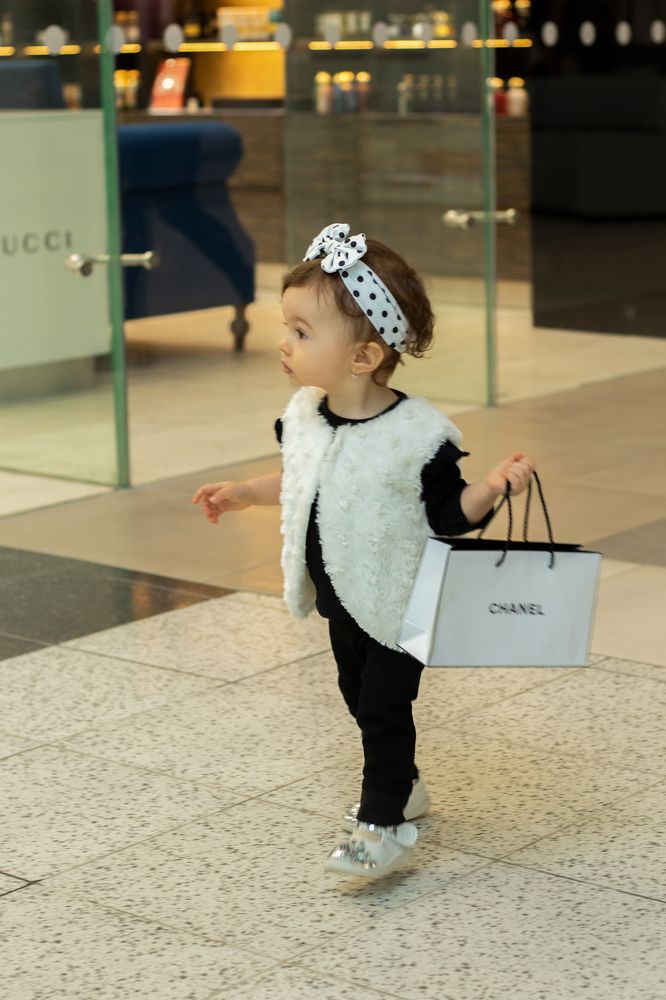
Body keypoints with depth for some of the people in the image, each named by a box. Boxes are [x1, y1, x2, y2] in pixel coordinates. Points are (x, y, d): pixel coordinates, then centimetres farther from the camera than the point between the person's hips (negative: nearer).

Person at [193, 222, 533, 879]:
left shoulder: (416, 433, -24)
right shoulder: (304, 414, -5)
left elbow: (448, 515, -16)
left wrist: (493, 486, -33)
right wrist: (245, 493, 15)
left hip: (398, 602, -7)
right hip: (341, 598, 7)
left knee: (384, 708, -2)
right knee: (360, 698, 21)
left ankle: (382, 823, 12)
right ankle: (400, 786, 43)